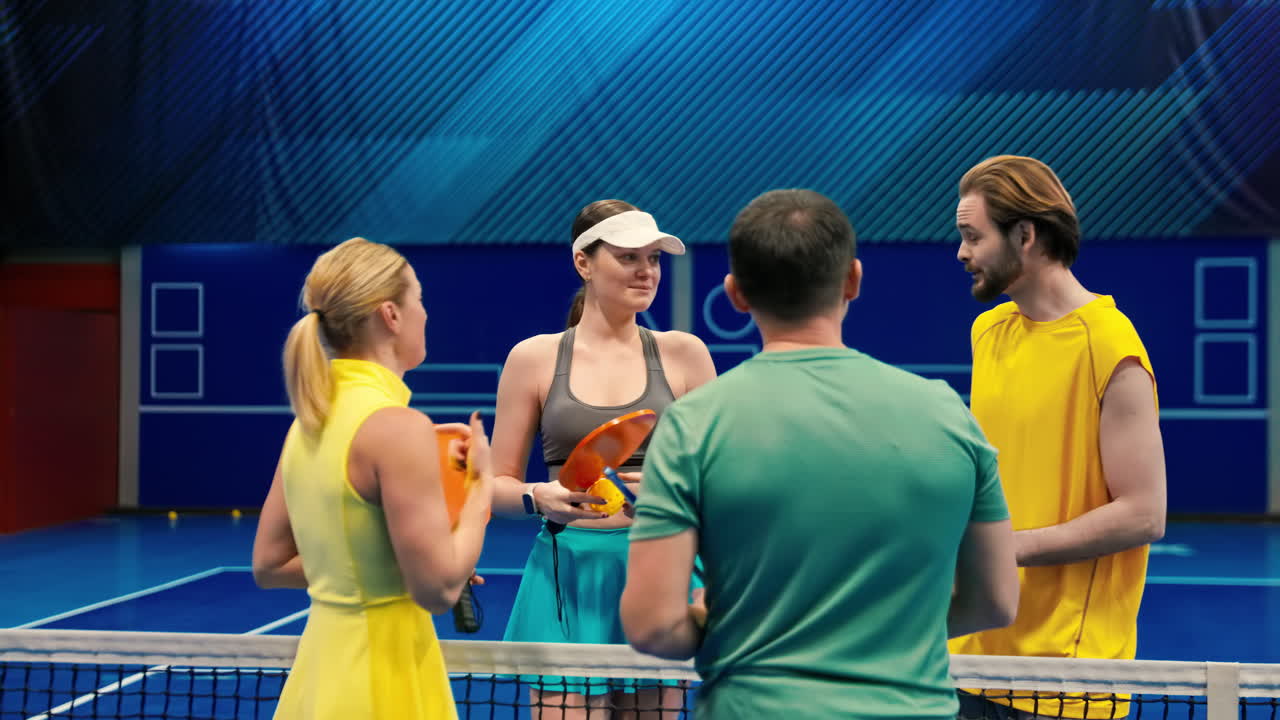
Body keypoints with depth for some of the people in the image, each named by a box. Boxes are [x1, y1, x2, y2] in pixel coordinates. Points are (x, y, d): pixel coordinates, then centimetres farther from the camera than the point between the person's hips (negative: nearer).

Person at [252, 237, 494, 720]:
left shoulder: (310, 420, 5)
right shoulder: (397, 426, -19)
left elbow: (269, 566, 11)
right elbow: (439, 588, -20)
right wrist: (482, 485, -8)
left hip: (325, 665, 8)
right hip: (380, 674, -8)